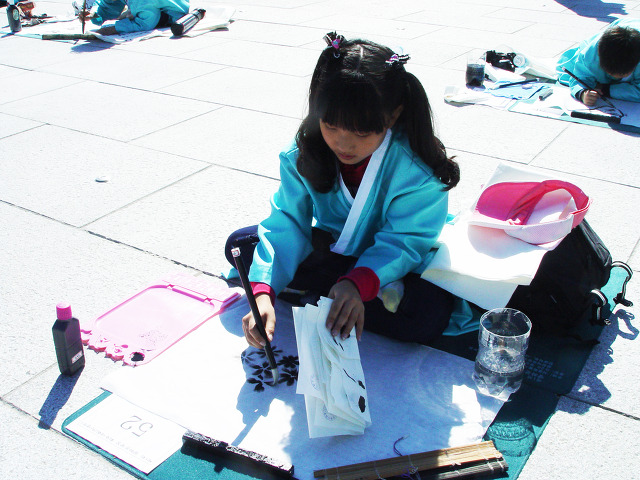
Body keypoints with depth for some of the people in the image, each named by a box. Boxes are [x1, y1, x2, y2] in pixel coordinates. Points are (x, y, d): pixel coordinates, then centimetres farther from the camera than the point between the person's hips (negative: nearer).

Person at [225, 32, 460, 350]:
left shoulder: (418, 169, -29)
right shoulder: (305, 152, -18)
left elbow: (402, 243, -26)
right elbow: (287, 222, -19)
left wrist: (358, 283, -46)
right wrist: (263, 291, -34)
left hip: (391, 262, -3)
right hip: (329, 247, 4)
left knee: (430, 316, -33)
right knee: (239, 245, -10)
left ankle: (314, 295, -20)